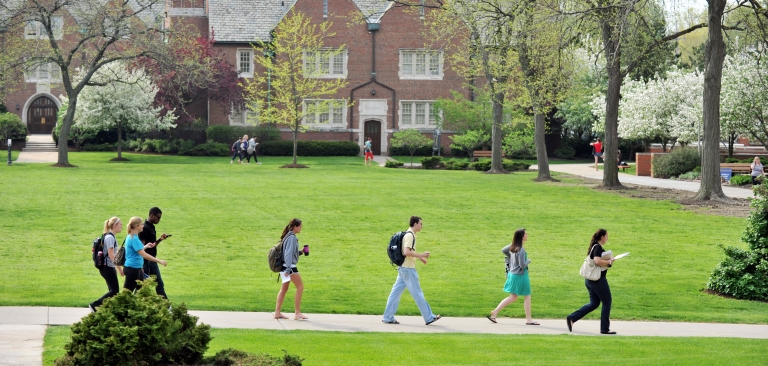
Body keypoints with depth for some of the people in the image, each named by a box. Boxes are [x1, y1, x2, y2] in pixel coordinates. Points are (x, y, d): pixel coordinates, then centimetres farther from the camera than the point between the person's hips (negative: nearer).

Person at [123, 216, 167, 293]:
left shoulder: (132, 237, 11)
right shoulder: (134, 239, -20)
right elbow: (143, 255, -26)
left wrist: (146, 246, 18)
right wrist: (159, 261, -25)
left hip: (137, 269, 10)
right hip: (132, 269, -10)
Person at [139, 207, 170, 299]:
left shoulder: (151, 227, 12)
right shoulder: (145, 228, -16)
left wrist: (160, 239, 3)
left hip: (152, 260, 10)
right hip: (146, 261, -10)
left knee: (159, 284, 11)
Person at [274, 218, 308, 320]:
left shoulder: (288, 236, 13)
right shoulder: (292, 237, -15)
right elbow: (288, 253, -21)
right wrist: (288, 269, -24)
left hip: (285, 266, 10)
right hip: (290, 266, -10)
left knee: (284, 289, 12)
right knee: (300, 287, -4)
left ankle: (277, 312, 14)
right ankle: (297, 313, -3)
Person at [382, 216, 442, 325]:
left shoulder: (409, 234, 15)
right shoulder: (410, 235, -16)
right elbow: (406, 252, -25)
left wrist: (419, 257, 22)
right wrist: (421, 255, -19)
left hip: (403, 268, 10)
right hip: (408, 269, -10)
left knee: (396, 292, 8)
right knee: (417, 293, -2)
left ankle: (388, 317, 9)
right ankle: (429, 317, 4)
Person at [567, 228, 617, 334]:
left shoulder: (594, 246, 15)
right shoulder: (598, 247, -15)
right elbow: (597, 261, -28)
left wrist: (608, 260, 11)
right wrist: (609, 262, -14)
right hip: (598, 279, -10)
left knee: (594, 303, 14)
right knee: (607, 302, 2)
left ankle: (572, 318, 5)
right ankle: (605, 328, 7)